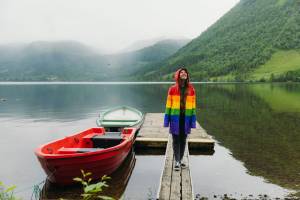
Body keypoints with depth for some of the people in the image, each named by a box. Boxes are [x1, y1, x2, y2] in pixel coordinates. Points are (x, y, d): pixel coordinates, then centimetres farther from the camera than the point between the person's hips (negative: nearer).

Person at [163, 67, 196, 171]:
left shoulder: (191, 89, 3)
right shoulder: (172, 89, -3)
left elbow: (193, 105, 5)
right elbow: (168, 104, 0)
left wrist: (193, 119, 3)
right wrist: (167, 119, -2)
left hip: (186, 117, 2)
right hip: (175, 117, -2)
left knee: (183, 140, 11)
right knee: (176, 140, 3)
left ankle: (180, 160, 25)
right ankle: (177, 161, 10)